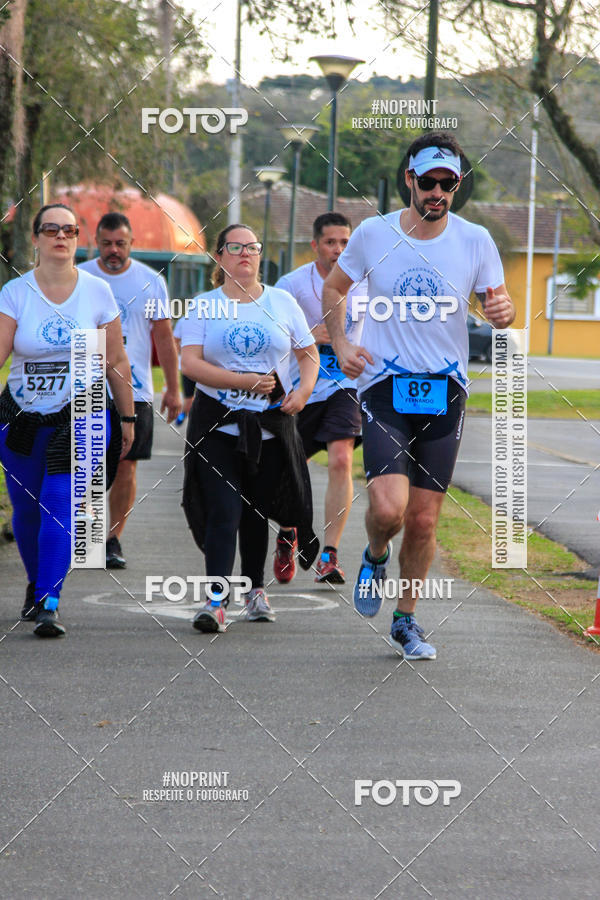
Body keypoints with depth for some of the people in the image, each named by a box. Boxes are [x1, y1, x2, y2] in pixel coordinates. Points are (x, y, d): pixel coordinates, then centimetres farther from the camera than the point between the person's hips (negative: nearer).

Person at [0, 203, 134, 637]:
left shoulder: (97, 292, -1)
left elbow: (116, 362, 5)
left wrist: (128, 418, 8)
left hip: (81, 415, -2)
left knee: (59, 505, -15)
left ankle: (49, 603, -15)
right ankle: (36, 584, 37)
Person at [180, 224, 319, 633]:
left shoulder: (282, 303, 8)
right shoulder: (205, 306, 1)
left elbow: (309, 354, 14)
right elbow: (190, 363, -9)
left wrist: (304, 390, -7)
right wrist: (245, 381, -17)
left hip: (271, 425, 2)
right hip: (217, 423, -2)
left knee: (256, 510, 10)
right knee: (223, 511, -13)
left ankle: (256, 588, 29)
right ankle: (216, 602, -17)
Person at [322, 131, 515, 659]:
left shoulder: (475, 241, -1)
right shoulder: (373, 234, -3)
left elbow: (499, 308, 6)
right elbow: (334, 288, 13)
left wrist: (503, 312, -19)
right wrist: (341, 345, -2)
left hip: (445, 393, 2)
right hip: (384, 388, -1)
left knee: (424, 520, 4)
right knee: (388, 509, -19)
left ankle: (407, 620, 24)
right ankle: (376, 558, 17)